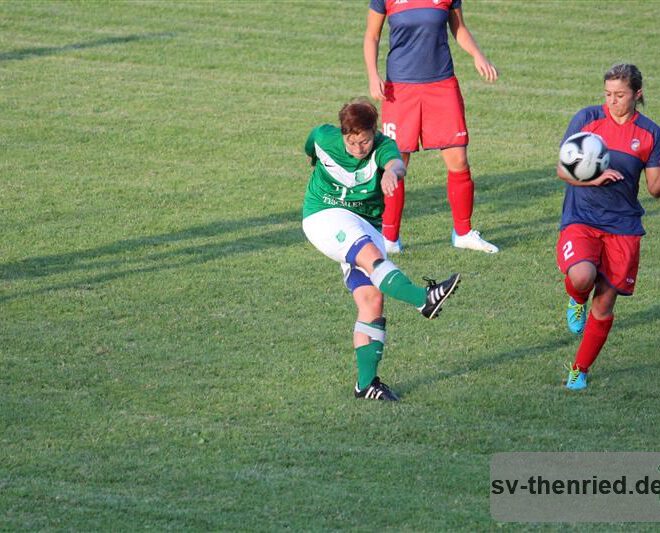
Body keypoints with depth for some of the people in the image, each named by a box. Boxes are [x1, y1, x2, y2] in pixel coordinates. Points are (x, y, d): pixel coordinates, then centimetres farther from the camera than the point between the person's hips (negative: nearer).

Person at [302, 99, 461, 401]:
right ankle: (425, 299, -52)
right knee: (372, 257, -33)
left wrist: (391, 171, -62)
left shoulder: (382, 146, -13)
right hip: (323, 216, -3)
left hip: (366, 226, 3)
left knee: (372, 299, -9)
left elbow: (396, 162, -38)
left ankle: (366, 383, -6)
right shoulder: (323, 138, -10)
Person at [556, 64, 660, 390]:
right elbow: (563, 170, 0)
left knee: (604, 304, 1)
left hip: (623, 227, 2)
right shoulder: (587, 119, -2)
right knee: (582, 276, -29)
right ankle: (576, 301, 9)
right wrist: (594, 179, -18)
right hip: (581, 219, -2)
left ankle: (581, 369, 20)